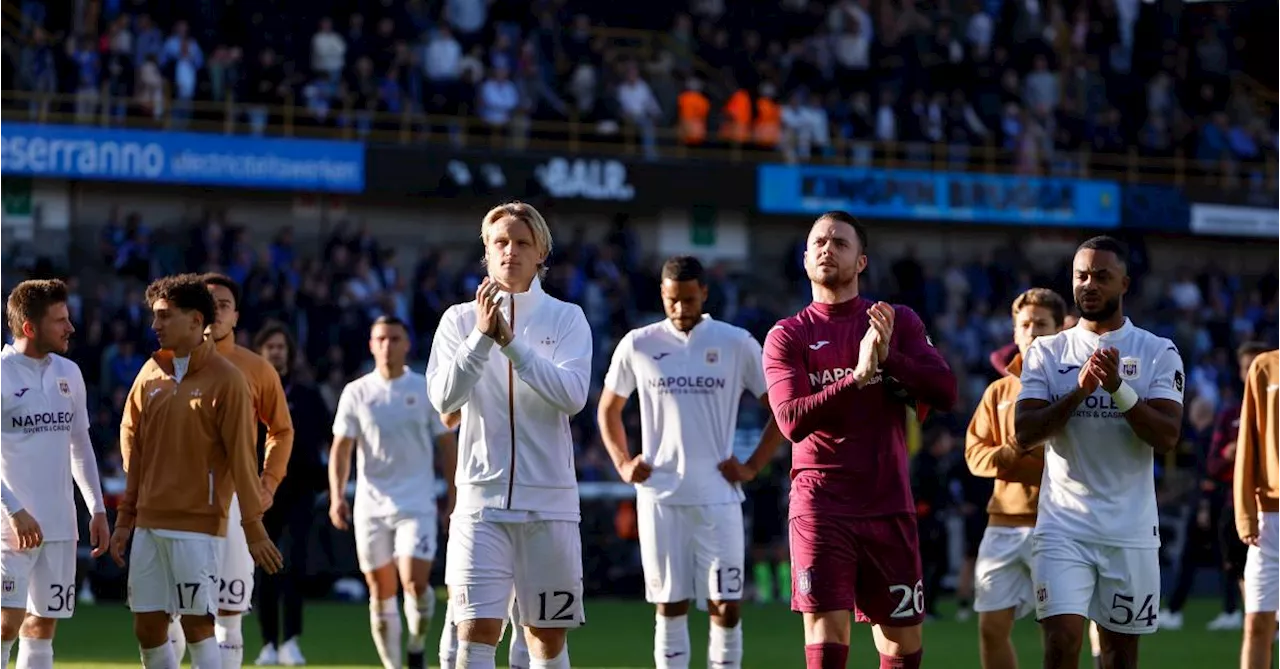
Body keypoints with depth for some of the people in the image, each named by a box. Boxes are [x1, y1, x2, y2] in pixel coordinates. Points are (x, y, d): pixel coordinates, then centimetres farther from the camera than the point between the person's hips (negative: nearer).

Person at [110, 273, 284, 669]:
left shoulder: (225, 379, -7)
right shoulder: (151, 374, 10)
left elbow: (242, 456, -9)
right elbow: (133, 447, 15)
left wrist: (254, 529, -10)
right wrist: (125, 518, 13)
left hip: (198, 524, -6)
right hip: (149, 524, 6)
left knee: (197, 625, -6)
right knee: (147, 628, 5)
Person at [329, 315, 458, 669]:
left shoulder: (426, 390, 1)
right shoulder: (356, 393, 4)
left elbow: (447, 446, 6)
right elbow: (341, 449, 3)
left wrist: (454, 499, 1)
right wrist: (337, 496, -11)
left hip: (417, 504, -2)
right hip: (371, 506, 2)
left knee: (415, 582, -16)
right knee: (381, 593, 4)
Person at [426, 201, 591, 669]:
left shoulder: (566, 318, 3)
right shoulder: (460, 319, 5)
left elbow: (573, 395, -13)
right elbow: (444, 398, -8)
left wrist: (510, 341, -18)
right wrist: (482, 335, -18)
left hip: (550, 501, 1)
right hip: (482, 498, 0)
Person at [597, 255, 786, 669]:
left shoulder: (737, 344, 1)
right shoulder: (638, 345, 5)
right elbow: (608, 409, 19)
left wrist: (753, 466, 0)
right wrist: (622, 464, 7)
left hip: (718, 495, -1)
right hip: (660, 496, 1)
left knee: (726, 606, -4)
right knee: (670, 606, 4)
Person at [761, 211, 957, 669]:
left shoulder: (899, 322, 8)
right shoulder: (788, 336, 3)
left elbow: (945, 393, -4)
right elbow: (792, 420, -12)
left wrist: (889, 358, -19)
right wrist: (859, 376, -22)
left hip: (889, 506, 2)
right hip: (821, 506, -2)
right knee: (826, 631, -13)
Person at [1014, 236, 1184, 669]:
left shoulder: (1158, 353, 3)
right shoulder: (1046, 353, 6)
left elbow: (1166, 438, -9)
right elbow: (1023, 436, -5)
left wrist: (1118, 389, -21)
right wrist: (1080, 391, -15)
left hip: (1130, 531, 0)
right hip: (1063, 526, 0)